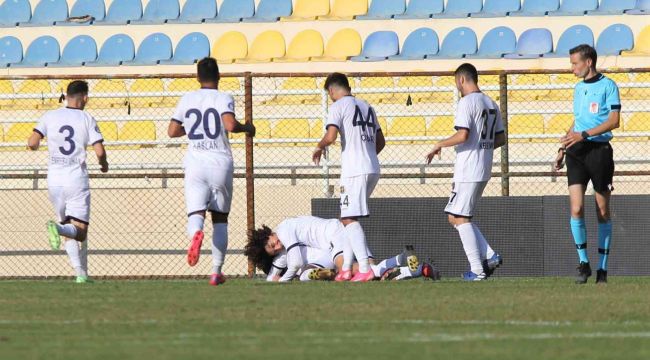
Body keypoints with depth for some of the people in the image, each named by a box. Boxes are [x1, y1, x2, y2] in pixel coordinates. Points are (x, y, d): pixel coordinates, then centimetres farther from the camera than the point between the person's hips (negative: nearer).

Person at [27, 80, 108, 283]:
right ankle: (58, 228, -37)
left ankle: (80, 272, -1)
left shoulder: (50, 117, 5)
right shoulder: (86, 119, -1)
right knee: (79, 231, -5)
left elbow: (32, 143, -3)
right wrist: (103, 164, 15)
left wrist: (36, 147, 21)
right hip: (77, 180, -3)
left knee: (69, 232, 14)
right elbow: (99, 151, -8)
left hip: (54, 181, 3)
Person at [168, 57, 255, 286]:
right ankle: (216, 271, 9)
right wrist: (247, 128, 2)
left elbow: (172, 131, 11)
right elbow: (230, 124, -18)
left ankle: (196, 233, -46)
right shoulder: (224, 99, -1)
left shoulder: (187, 100, 8)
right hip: (220, 162, -1)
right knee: (220, 218, 12)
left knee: (195, 213, -8)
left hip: (195, 164, 1)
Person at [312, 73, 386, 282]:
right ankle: (346, 269, 15)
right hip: (373, 169, 8)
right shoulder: (366, 107, 20)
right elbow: (380, 142, 23)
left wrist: (319, 147, 5)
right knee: (349, 218, 17)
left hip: (354, 171, -8)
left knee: (349, 219, -9)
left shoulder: (338, 106, -3)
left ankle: (365, 269, -21)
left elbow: (330, 137, -16)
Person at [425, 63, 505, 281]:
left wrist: (440, 145, -7)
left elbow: (462, 135, -21)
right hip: (484, 170, 9)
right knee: (457, 217, 16)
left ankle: (477, 270, -8)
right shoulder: (491, 104, 14)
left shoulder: (467, 102, -12)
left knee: (459, 218, -3)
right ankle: (490, 256, 7)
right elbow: (500, 138, 17)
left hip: (468, 170, -9)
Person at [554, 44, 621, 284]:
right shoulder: (579, 88, 16)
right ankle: (583, 263, -2)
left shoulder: (607, 86, -4)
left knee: (602, 212, 2)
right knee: (576, 209, -10)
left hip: (599, 150, -5)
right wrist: (563, 149, 21)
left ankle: (602, 268, 9)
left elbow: (614, 121, -12)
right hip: (577, 152, 5)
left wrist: (584, 135, -19)